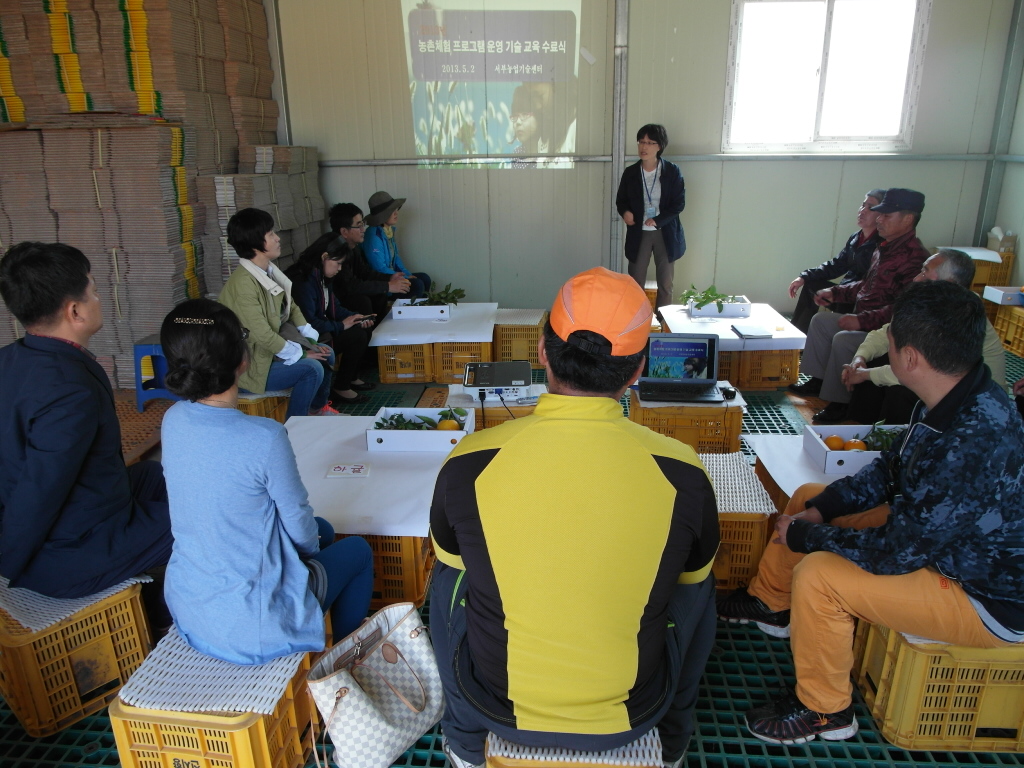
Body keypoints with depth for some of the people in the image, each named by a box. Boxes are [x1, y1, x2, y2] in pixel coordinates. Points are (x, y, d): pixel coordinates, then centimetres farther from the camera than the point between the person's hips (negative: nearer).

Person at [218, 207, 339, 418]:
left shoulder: (269, 270, 1)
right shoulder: (243, 283, -28)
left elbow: (292, 308, 10)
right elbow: (262, 335, -29)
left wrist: (312, 342, -2)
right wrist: (302, 354, -19)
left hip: (272, 349, 9)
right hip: (252, 365, -9)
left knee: (326, 353, 7)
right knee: (312, 368, -21)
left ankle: (317, 408, 28)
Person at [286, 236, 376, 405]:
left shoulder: (321, 277, 7)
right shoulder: (304, 280, -24)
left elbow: (334, 307, 14)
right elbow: (307, 322, -29)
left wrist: (355, 317, -3)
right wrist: (341, 325, -20)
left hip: (322, 329, 10)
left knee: (364, 329, 2)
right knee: (357, 336, -18)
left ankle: (352, 378, 14)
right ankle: (341, 389, -7)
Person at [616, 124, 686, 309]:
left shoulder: (672, 171, -6)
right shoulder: (630, 172, 0)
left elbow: (679, 203, -7)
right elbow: (621, 200, 8)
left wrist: (657, 220, -19)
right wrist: (625, 211, -15)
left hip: (666, 232, -1)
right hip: (639, 233, 1)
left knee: (665, 283, 8)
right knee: (636, 282, 4)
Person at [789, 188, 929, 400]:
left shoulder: (915, 257, -23)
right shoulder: (886, 248, 10)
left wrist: (862, 320, -29)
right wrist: (835, 293, 11)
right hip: (863, 320, 11)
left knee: (843, 339, -29)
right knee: (820, 320, 11)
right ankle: (817, 380, 14)